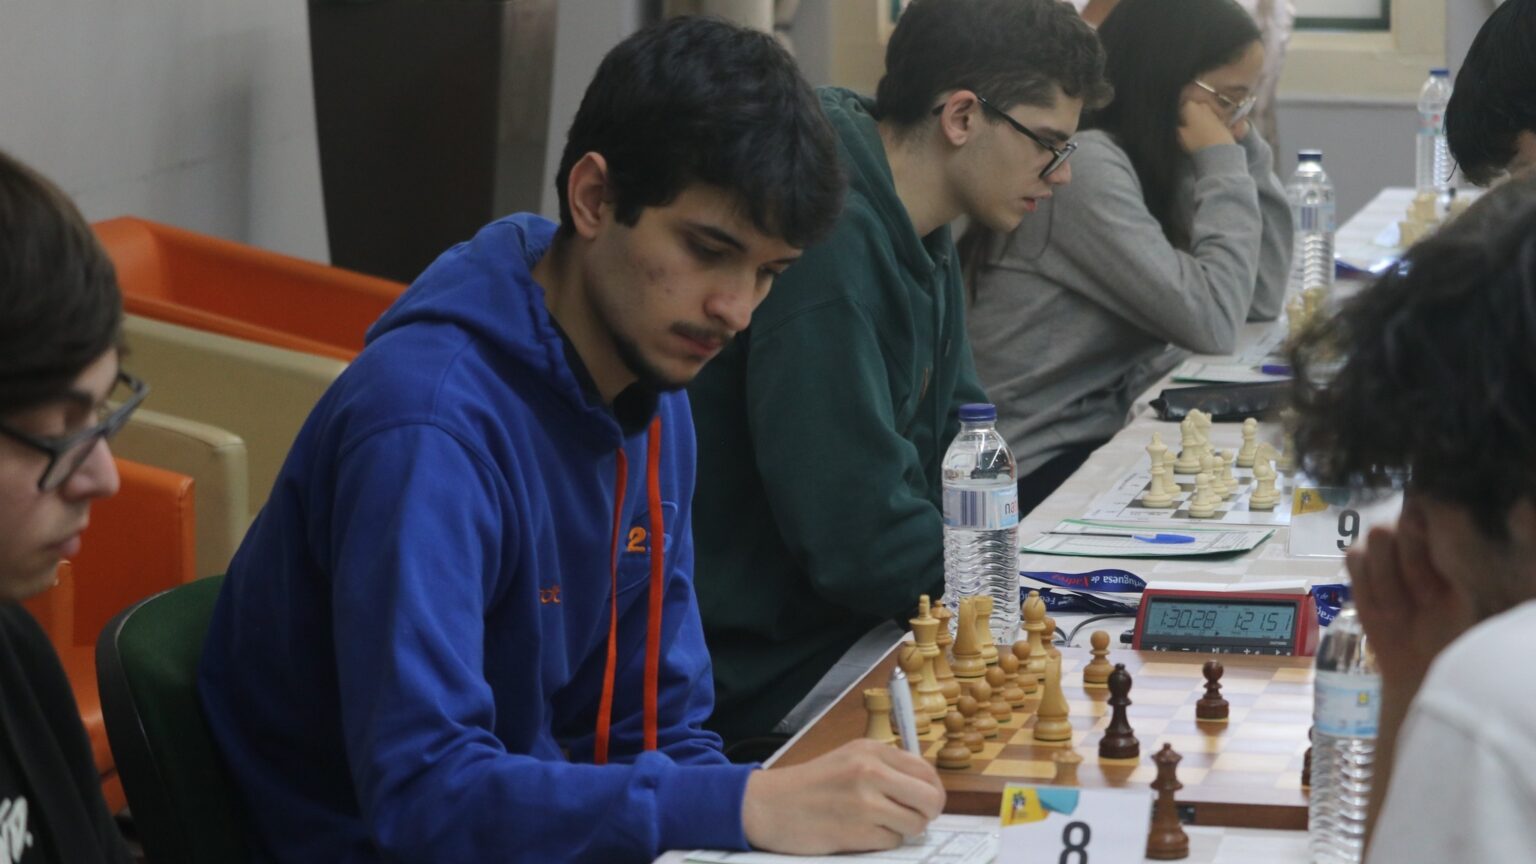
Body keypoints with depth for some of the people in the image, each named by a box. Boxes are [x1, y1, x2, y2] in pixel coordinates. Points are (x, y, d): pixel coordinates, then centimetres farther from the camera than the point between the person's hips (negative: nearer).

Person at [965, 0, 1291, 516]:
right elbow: (1211, 323, -22)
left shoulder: (1155, 161, 9)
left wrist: (1241, 147, 4)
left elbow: (1261, 300, 6)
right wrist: (1223, 165, -14)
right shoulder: (1084, 164, -20)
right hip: (1040, 472, -9)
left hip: (1107, 433, 9)